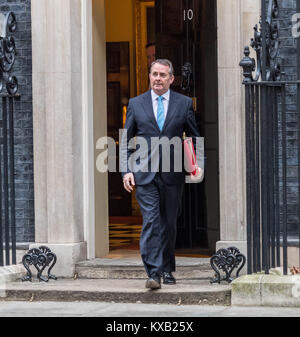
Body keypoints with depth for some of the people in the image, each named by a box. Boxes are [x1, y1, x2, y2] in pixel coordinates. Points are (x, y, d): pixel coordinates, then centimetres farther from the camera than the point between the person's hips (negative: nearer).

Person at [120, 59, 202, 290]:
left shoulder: (184, 103, 7)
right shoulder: (136, 104, 7)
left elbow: (195, 137, 12)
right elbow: (126, 140, 9)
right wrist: (126, 170, -1)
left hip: (172, 175, 1)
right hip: (144, 173, -1)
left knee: (169, 224, 9)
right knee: (151, 221, -12)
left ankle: (167, 269, 24)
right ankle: (153, 273, -16)